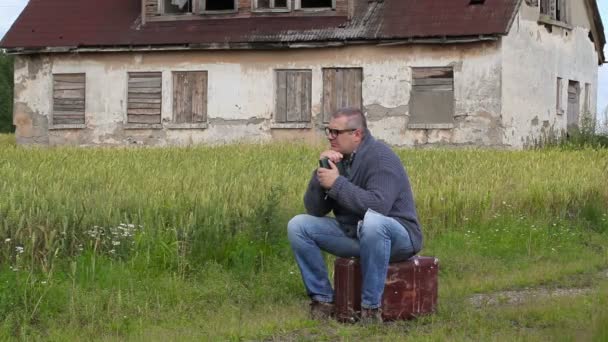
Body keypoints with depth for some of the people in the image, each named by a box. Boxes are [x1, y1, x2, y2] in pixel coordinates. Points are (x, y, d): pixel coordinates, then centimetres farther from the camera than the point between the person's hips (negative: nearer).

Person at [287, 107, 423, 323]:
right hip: (353, 234, 7)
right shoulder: (337, 160, 4)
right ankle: (322, 299, -4)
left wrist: (337, 183, -25)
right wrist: (322, 172, -13)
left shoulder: (380, 157, -17)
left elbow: (377, 206, -33)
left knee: (371, 220, -41)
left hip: (395, 236, -7)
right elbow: (314, 210, 1)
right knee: (298, 226, -5)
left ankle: (371, 307, -32)